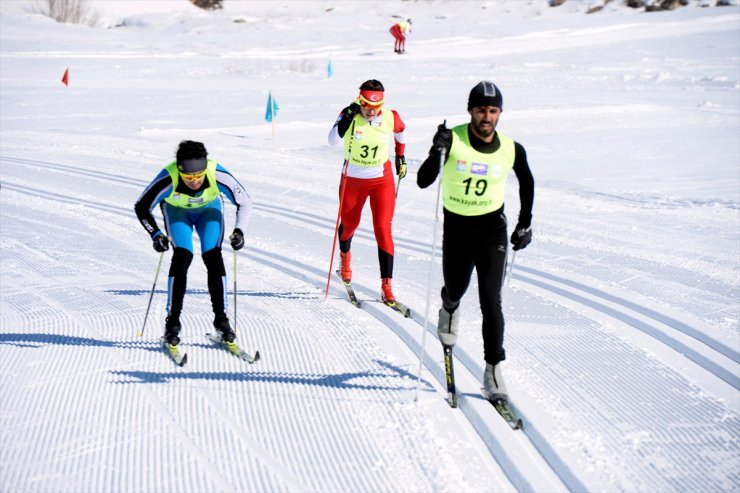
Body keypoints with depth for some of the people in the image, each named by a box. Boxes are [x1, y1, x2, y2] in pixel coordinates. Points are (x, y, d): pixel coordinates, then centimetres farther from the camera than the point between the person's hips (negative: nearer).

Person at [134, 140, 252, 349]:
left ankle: (221, 318, -2)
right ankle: (172, 321, -10)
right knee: (182, 256, -20)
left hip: (209, 209, 1)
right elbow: (141, 207, -22)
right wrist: (155, 234, -33)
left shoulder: (217, 174, -36)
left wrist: (239, 230, -33)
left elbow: (244, 202, -21)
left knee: (213, 257, -15)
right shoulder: (168, 179, -38)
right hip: (177, 210, -1)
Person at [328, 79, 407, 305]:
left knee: (383, 229, -11)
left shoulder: (391, 118, -14)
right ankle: (345, 256, 55)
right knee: (349, 223, 20)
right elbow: (332, 140, -33)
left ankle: (386, 286, -10)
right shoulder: (350, 114, -19)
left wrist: (400, 156, 17)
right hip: (352, 180, 0)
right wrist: (347, 118, -43)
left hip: (382, 180, 0)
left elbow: (401, 132, 10)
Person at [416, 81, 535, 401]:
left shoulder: (511, 150, -8)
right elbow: (423, 182, -16)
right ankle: (449, 311, 56)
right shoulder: (453, 139, -14)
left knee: (491, 301, -10)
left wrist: (525, 224, 10)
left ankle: (493, 370, -2)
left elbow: (527, 182, 12)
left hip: (492, 230, 0)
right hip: (456, 227, 0)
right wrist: (437, 152, -33)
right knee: (455, 291, 18)